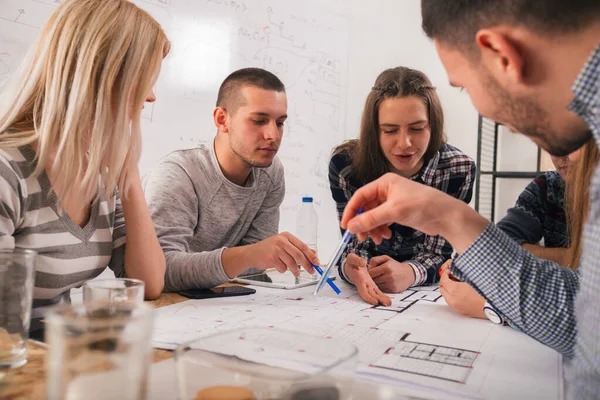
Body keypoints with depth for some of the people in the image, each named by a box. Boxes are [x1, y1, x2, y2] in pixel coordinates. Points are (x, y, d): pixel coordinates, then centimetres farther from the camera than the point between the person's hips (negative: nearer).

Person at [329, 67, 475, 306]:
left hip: (425, 293, 0)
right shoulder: (345, 164, -18)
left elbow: (438, 253, -14)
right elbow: (355, 242, -13)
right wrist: (353, 267, -36)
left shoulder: (458, 169, -17)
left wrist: (409, 273, -36)